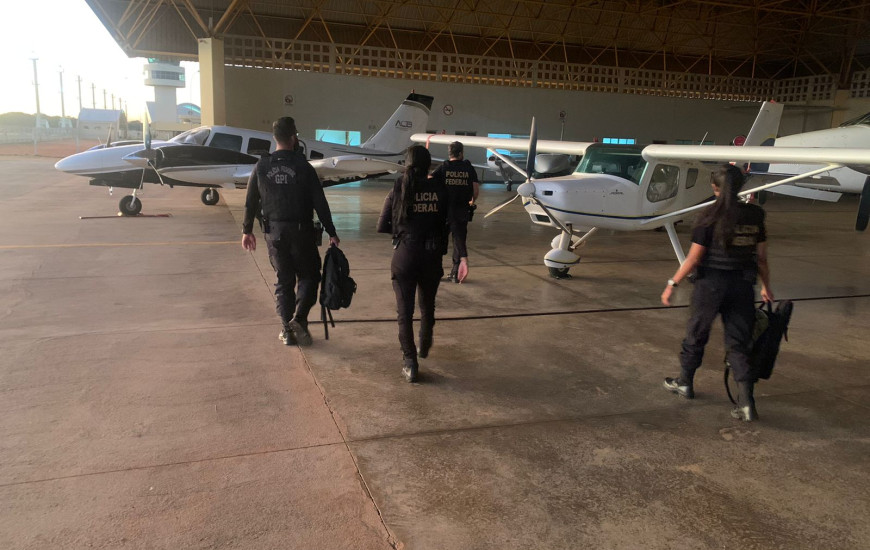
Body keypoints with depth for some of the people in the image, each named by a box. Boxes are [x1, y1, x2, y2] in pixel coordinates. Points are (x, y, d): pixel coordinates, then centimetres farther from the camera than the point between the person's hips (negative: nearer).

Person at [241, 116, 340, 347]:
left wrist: (247, 230, 17)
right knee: (309, 275, 12)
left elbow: (251, 202, 6)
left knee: (283, 280, 12)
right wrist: (331, 232, -2)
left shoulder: (261, 167, 2)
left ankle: (287, 330, 13)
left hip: (273, 232, 3)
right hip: (300, 230, -3)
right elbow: (320, 202, -8)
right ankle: (299, 318, -6)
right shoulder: (303, 166, -7)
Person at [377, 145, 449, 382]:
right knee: (427, 305, 24)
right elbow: (448, 224, -7)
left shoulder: (398, 190, -7)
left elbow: (382, 227, -3)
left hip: (405, 255, -2)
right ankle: (424, 347, 46)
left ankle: (410, 363, 6)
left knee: (405, 311, 8)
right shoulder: (439, 190, -5)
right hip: (432, 256, 2)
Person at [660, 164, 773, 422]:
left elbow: (693, 258, -12)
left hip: (711, 284, -4)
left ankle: (684, 383, 33)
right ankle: (746, 403, 2)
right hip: (742, 285, 4)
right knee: (738, 343, 9)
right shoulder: (754, 215, 2)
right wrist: (766, 287, 21)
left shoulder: (711, 216, -12)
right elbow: (761, 257, 8)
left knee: (696, 335, 15)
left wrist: (672, 284, -4)